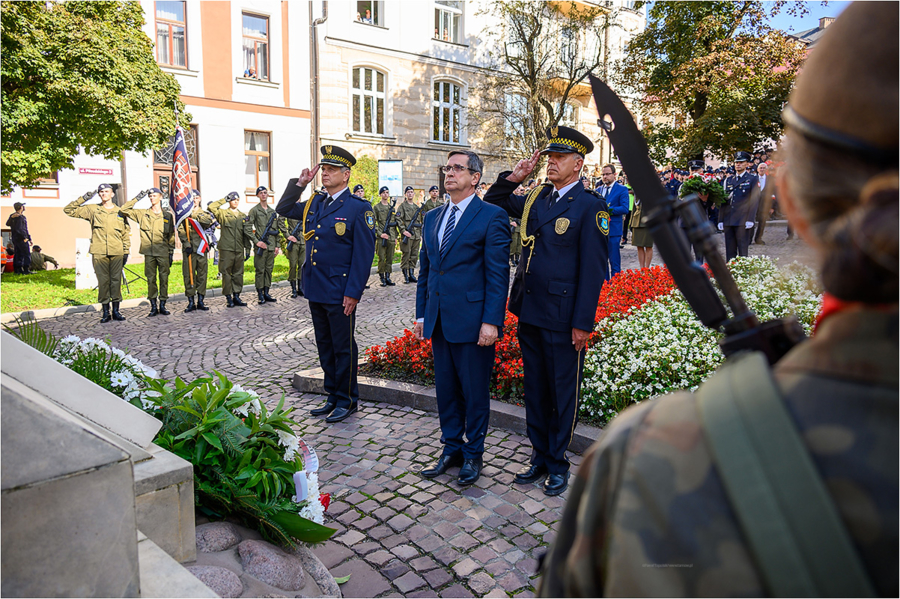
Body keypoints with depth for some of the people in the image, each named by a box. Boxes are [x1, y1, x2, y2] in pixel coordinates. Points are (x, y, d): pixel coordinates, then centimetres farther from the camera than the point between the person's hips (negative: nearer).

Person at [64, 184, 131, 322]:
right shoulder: (92, 210, 9)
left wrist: (126, 252, 10)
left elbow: (126, 233, 15)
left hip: (117, 253, 1)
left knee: (116, 281, 3)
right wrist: (83, 199, 1)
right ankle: (105, 312, 7)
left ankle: (116, 311, 11)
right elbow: (68, 210, 11)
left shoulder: (120, 212, 12)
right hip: (99, 253, -1)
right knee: (103, 282, 0)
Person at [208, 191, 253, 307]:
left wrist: (248, 249, 12)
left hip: (239, 250, 4)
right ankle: (228, 298, 3)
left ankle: (236, 296, 13)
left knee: (238, 273, 6)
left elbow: (247, 234, 16)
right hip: (226, 249, -4)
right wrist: (224, 199, -4)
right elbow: (211, 207, -14)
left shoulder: (243, 216, 16)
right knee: (226, 273, -1)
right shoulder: (223, 213, 4)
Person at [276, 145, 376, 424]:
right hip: (316, 290, 7)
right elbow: (283, 209, 24)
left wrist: (353, 293, -17)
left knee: (343, 348, 4)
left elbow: (364, 254, -13)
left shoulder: (358, 208, -9)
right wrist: (299, 183, 9)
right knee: (325, 347, 15)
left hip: (340, 293, -7)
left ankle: (347, 401, 18)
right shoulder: (314, 203, 11)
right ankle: (333, 397, 29)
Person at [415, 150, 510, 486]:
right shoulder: (432, 218, 14)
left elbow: (498, 274, -11)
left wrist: (491, 321, -16)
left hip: (472, 321, -6)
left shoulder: (492, 217, -7)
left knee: (475, 392, 7)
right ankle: (451, 449, 32)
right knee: (445, 390, 15)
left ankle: (473, 455, 24)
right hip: (439, 320, 6)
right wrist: (421, 314, 13)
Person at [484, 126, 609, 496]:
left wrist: (582, 323, -15)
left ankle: (558, 463, 25)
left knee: (563, 392, 9)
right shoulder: (535, 199, 9)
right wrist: (514, 177, 5)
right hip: (529, 313, 7)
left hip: (563, 319, -6)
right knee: (535, 389, 16)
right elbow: (493, 202, 23)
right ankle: (539, 456, 33)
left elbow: (593, 270, -12)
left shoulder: (590, 206, -9)